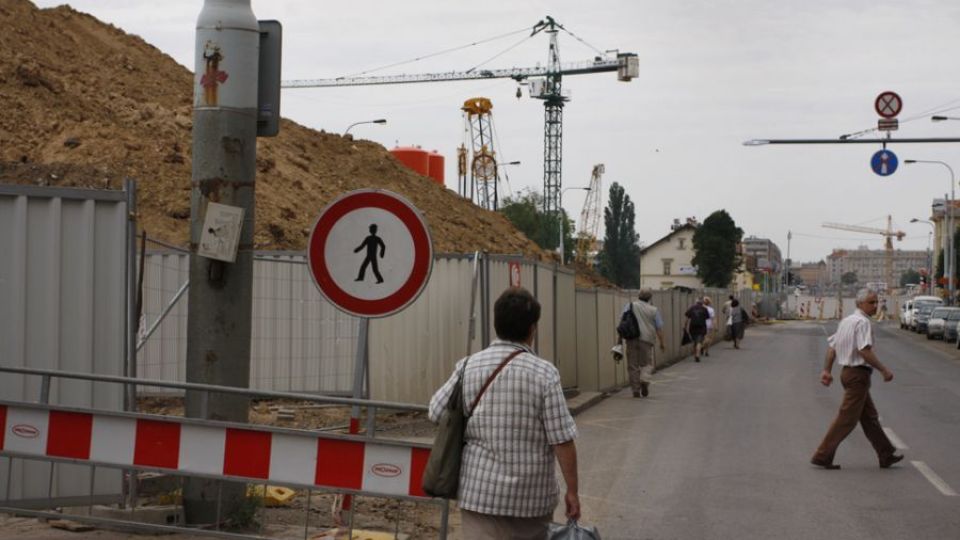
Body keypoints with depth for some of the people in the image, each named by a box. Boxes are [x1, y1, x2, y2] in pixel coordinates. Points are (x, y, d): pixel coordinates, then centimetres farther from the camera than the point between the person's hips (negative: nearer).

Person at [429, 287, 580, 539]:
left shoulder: (469, 367, -3)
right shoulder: (544, 373, -10)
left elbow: (436, 413, 7)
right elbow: (562, 440, -11)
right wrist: (572, 491, -1)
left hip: (480, 491, 1)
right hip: (532, 494, -1)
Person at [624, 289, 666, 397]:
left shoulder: (630, 306, 7)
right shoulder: (654, 310, 7)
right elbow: (659, 328, 5)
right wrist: (662, 344, 12)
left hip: (632, 340, 0)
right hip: (646, 340, 0)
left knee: (633, 365, 7)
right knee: (647, 364, 13)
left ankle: (636, 390, 6)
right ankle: (644, 380, -14)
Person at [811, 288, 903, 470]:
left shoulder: (846, 320, 14)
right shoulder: (863, 322, -16)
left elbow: (832, 345, 15)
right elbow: (865, 351, -24)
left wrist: (827, 370, 16)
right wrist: (884, 370, -18)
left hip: (847, 371, 10)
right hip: (858, 374, -10)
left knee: (870, 417, 16)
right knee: (847, 418, -5)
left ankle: (886, 455, 24)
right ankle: (822, 456, -3)